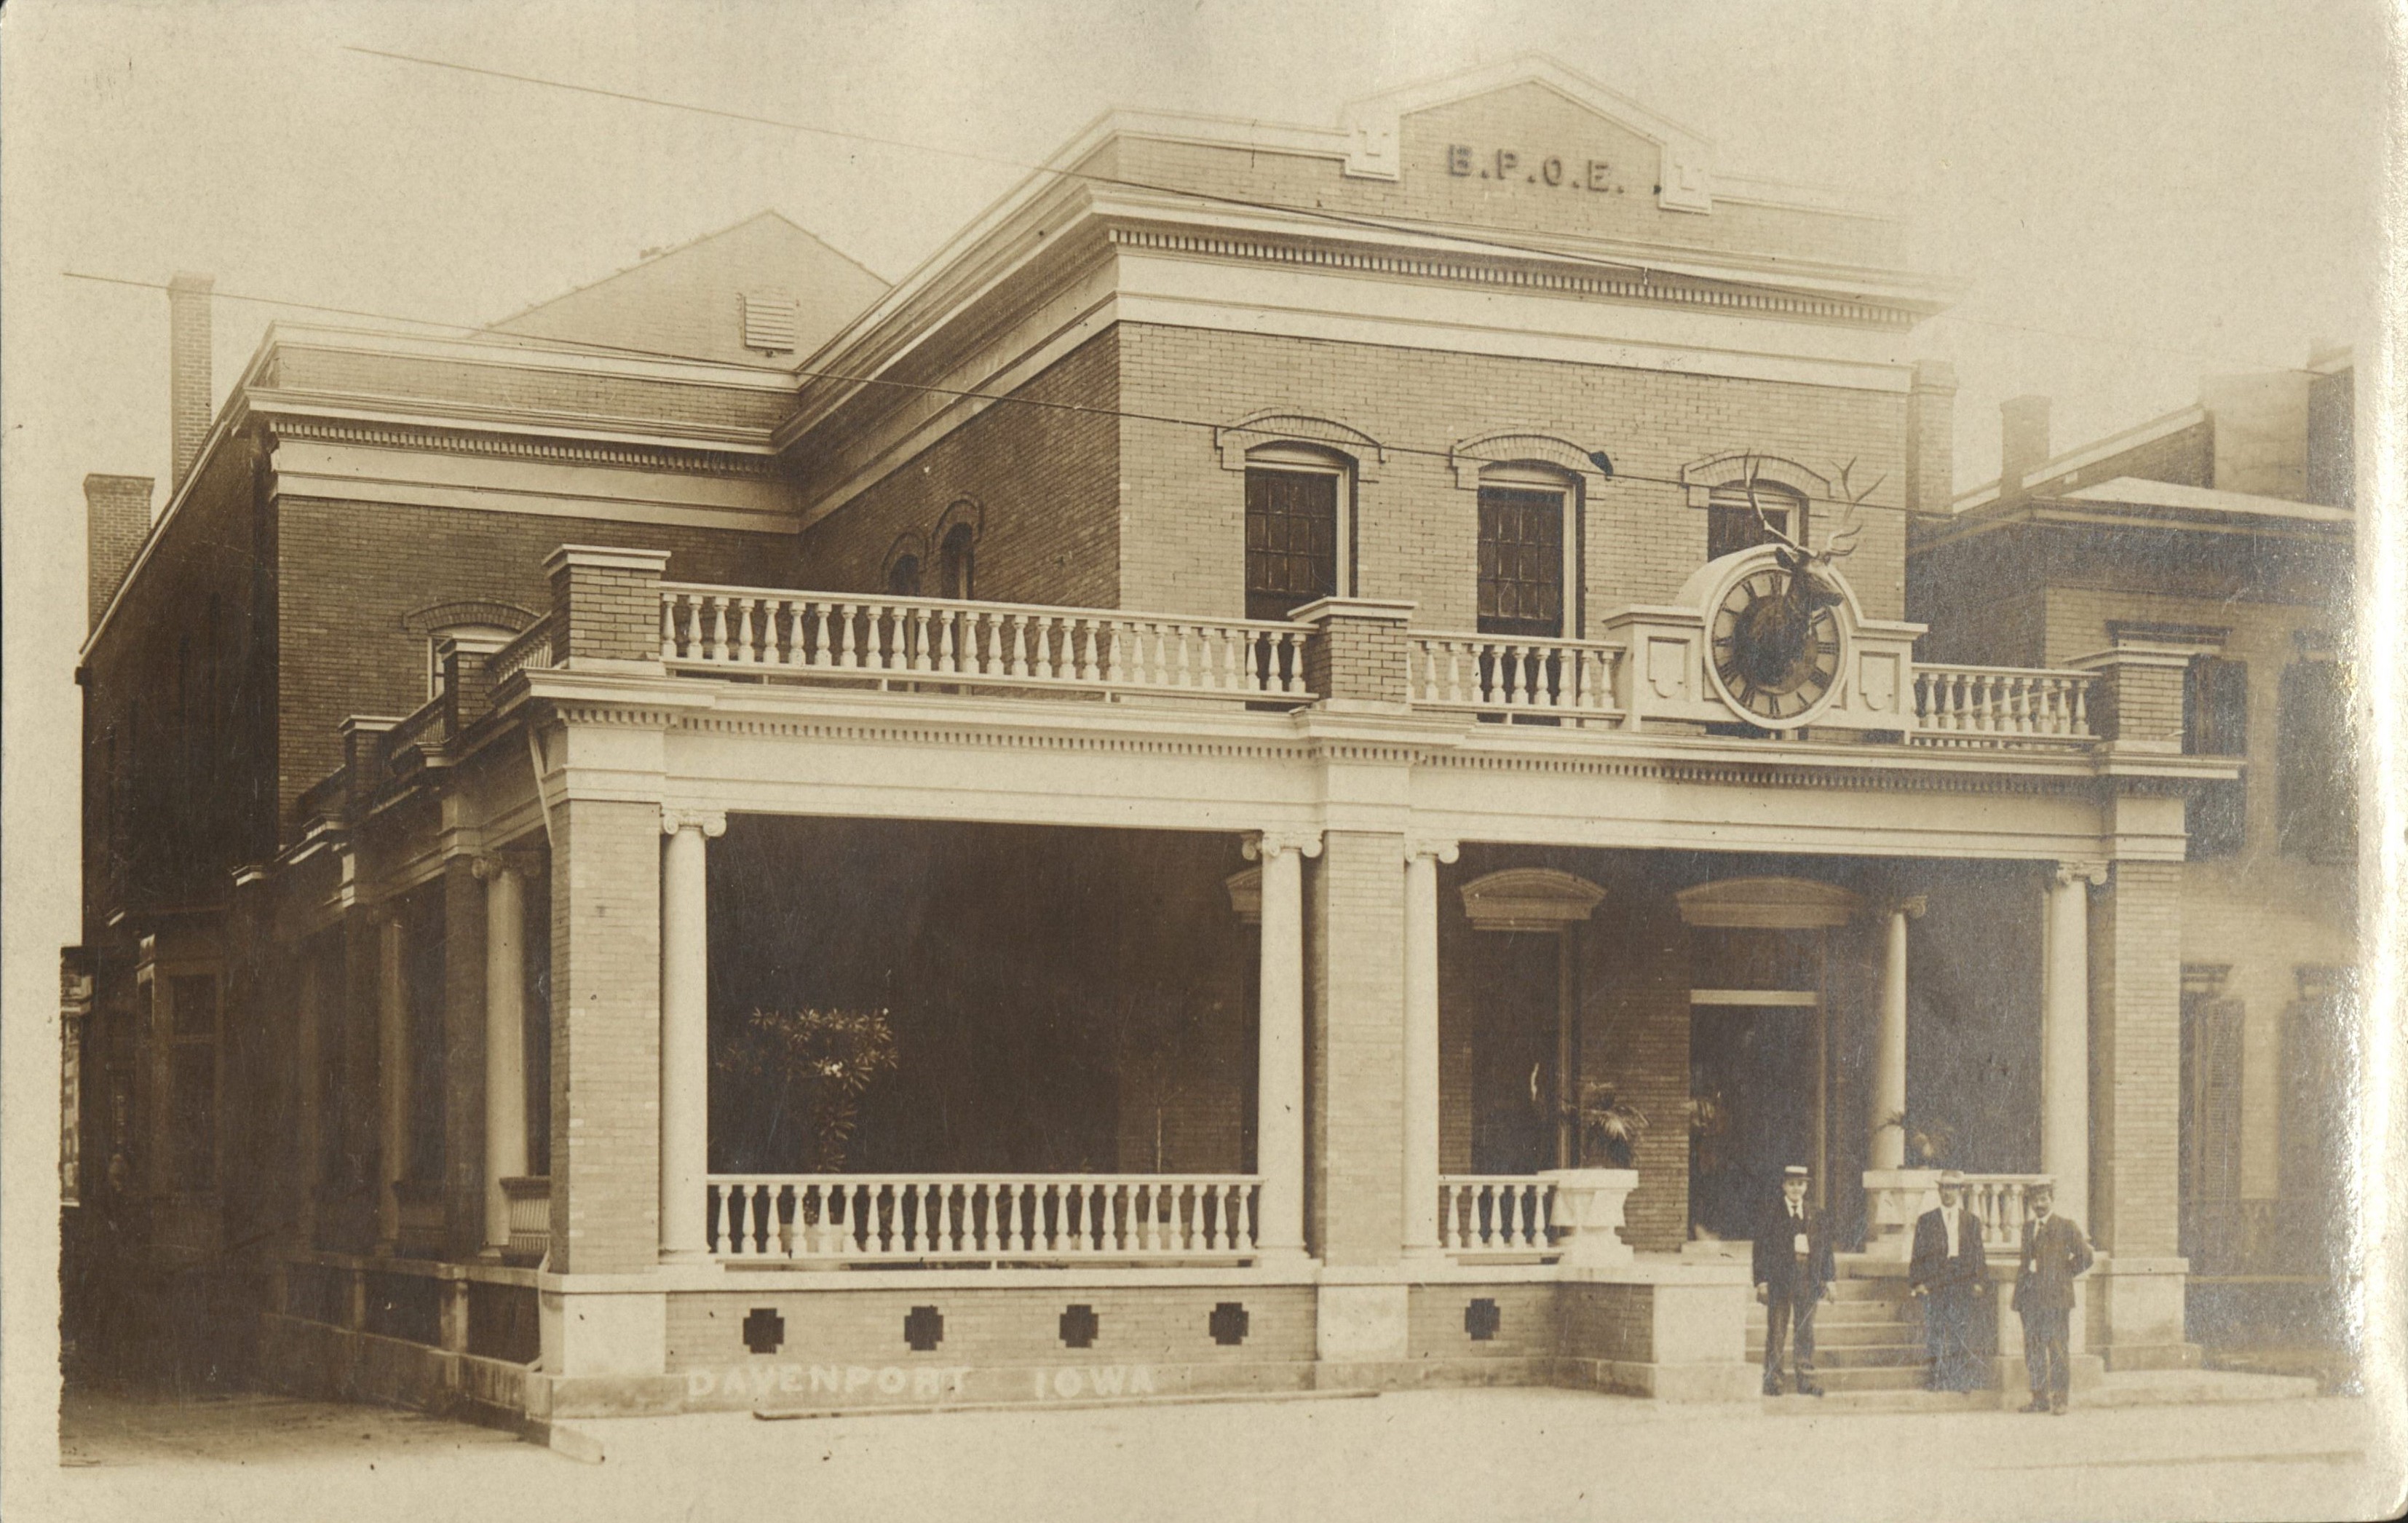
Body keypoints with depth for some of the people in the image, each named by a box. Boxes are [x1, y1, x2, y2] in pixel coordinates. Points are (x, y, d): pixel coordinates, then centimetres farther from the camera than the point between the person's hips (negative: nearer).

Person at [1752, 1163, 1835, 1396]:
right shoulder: (1773, 1215, 1)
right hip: (1779, 1280, -3)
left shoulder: (1815, 1216, 10)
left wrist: (1827, 1278, 7)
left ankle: (1806, 1381, 9)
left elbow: (1825, 1247, 14)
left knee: (1806, 1331, 5)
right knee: (1776, 1331, 0)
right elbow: (1761, 1248, -1)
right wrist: (1762, 1280, -7)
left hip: (1808, 1281, 3)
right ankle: (1772, 1381, 5)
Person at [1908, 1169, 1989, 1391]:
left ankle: (1964, 1381, -1)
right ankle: (1938, 1379, 0)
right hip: (1933, 1287, -1)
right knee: (1936, 1335, -5)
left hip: (1964, 1287, 1)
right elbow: (1918, 1256, 7)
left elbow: (1978, 1255, 13)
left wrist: (1979, 1283, 3)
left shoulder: (1972, 1222, 13)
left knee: (1962, 1336, -5)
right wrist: (1918, 1284, -1)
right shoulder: (1925, 1221, 9)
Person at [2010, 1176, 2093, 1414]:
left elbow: (2084, 1257, -1)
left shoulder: (2067, 1227, 1)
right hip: (2030, 1297, 6)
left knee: (2057, 1349, -7)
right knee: (2033, 1349, 5)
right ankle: (2040, 1398, 12)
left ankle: (2060, 1400, -3)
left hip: (2056, 1297, -5)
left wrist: (2062, 1274, 0)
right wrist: (2022, 1271, 10)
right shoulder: (2028, 1227, 19)